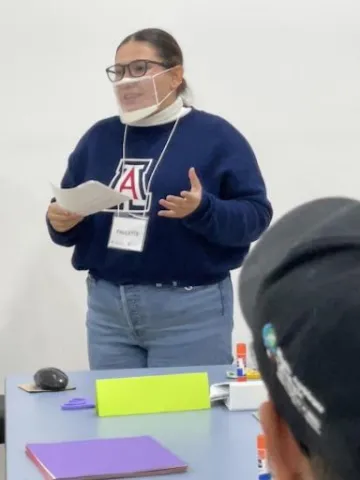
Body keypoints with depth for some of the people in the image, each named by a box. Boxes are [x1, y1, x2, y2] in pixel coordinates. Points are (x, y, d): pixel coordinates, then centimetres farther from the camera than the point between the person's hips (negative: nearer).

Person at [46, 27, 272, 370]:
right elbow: (69, 209, 15)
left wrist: (203, 210, -24)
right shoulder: (98, 137, 11)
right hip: (107, 307, 4)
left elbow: (255, 215, -6)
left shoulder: (216, 136, -3)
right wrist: (61, 222, -8)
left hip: (191, 309, -4)